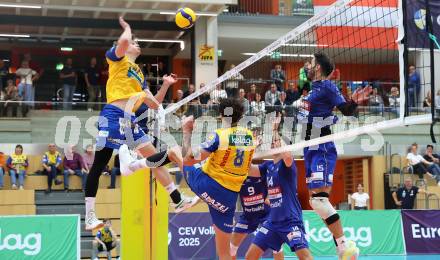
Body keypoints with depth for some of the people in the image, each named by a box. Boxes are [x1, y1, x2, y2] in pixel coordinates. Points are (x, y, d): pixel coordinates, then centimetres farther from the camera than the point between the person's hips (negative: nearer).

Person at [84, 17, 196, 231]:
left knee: (155, 157, 8)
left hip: (129, 120, 8)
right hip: (113, 116, -8)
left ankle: (178, 201, 14)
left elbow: (154, 104, 26)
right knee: (99, 165, -9)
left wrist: (166, 85, 15)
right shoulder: (117, 59, 7)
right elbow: (124, 41, -18)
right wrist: (127, 28, 3)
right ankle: (90, 217, -8)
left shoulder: (139, 74, 26)